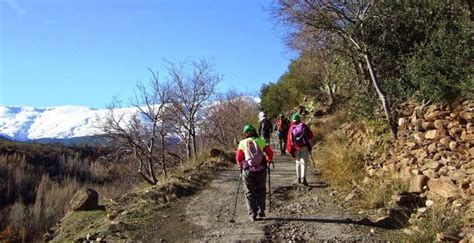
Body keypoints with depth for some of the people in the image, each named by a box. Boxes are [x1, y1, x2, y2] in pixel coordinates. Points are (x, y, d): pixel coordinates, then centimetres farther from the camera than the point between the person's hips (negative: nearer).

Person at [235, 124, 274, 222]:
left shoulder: (242, 143, 5)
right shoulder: (261, 141, 6)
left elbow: (238, 158, 4)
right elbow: (270, 153, 4)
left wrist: (241, 166, 22)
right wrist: (268, 162, 23)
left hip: (248, 170, -1)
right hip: (261, 170, 1)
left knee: (249, 192, 10)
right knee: (261, 190, 20)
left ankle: (252, 214, 6)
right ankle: (261, 210, 13)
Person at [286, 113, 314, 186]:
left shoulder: (291, 128, 2)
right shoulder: (304, 126, 2)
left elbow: (289, 139, -1)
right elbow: (311, 135, 6)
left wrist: (289, 149, 5)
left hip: (296, 148, 2)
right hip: (304, 147, -2)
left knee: (298, 162, 17)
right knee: (303, 162, -6)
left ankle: (298, 178, 22)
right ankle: (303, 178, -21)